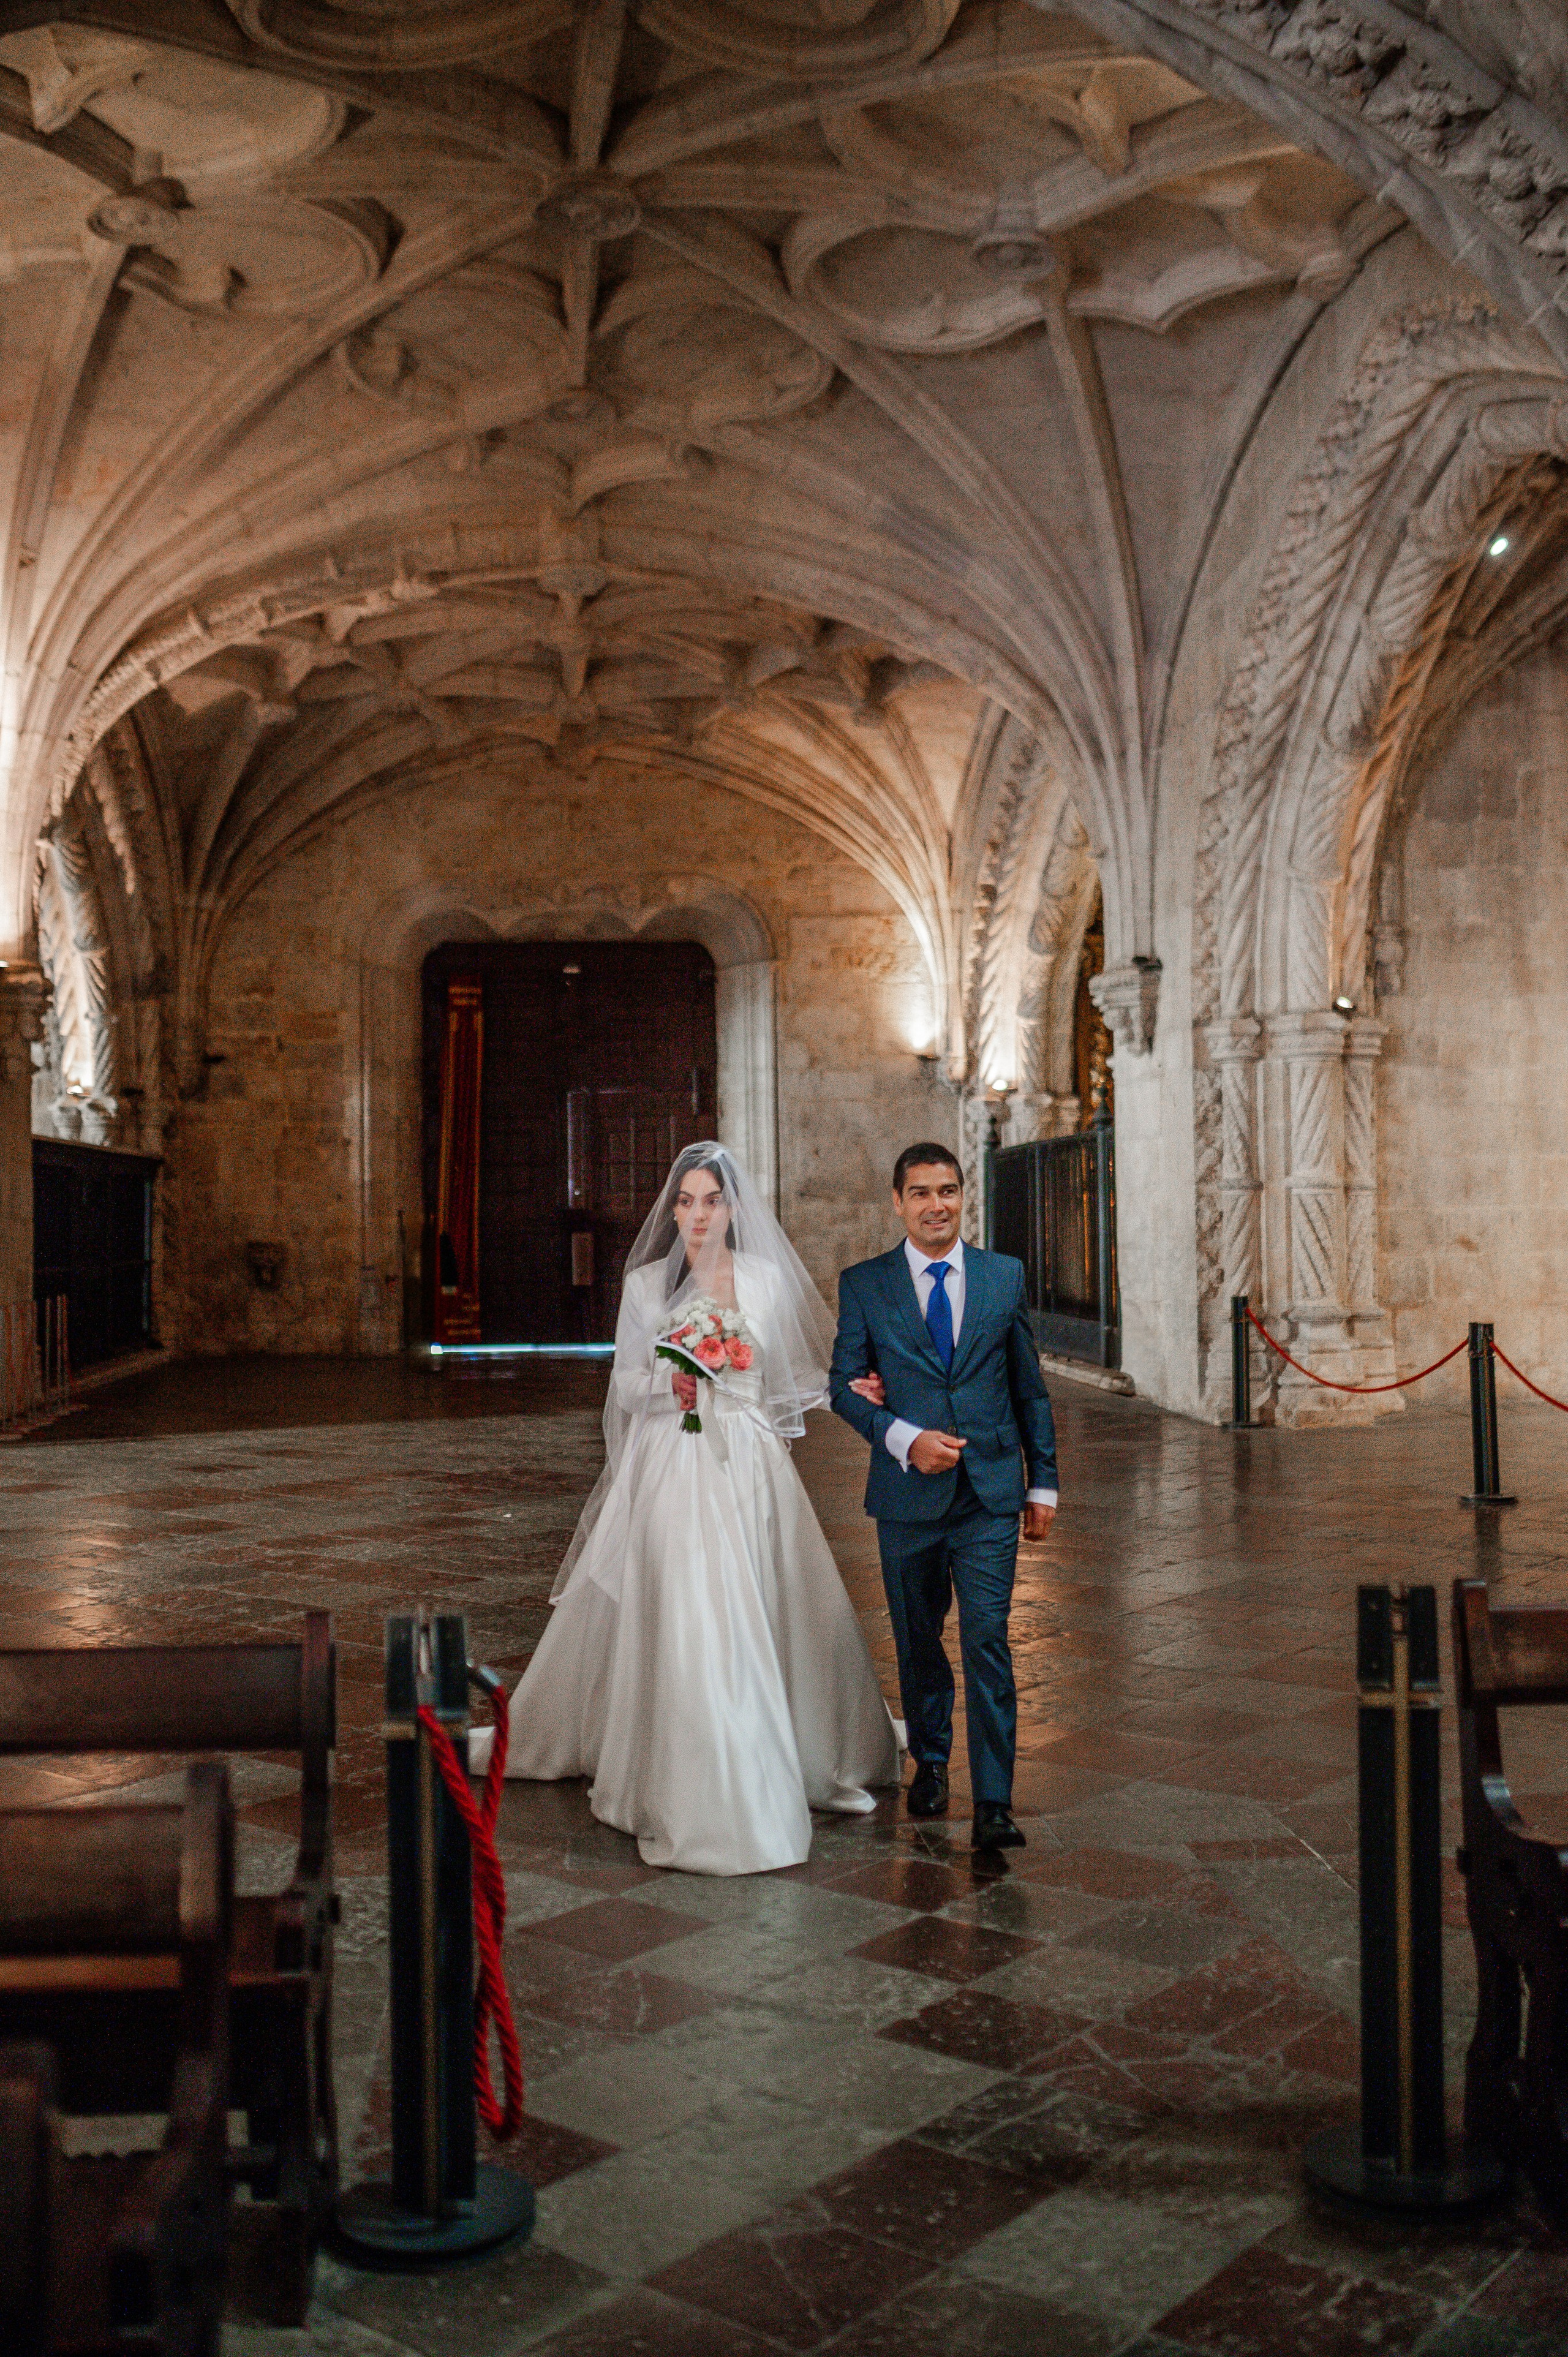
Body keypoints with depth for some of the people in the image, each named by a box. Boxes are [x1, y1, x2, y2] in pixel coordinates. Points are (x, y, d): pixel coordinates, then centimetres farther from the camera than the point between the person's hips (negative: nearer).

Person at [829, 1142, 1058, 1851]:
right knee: (918, 1643, 14)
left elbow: (1030, 1386, 9)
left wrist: (1044, 1482, 9)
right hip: (907, 1496, 1)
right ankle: (930, 1763, 36)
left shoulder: (1005, 1276, 5)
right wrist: (905, 1438, -16)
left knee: (987, 1642, -8)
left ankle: (993, 1805, -3)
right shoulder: (863, 1285, 1)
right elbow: (845, 1385, 0)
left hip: (990, 1496, 0)